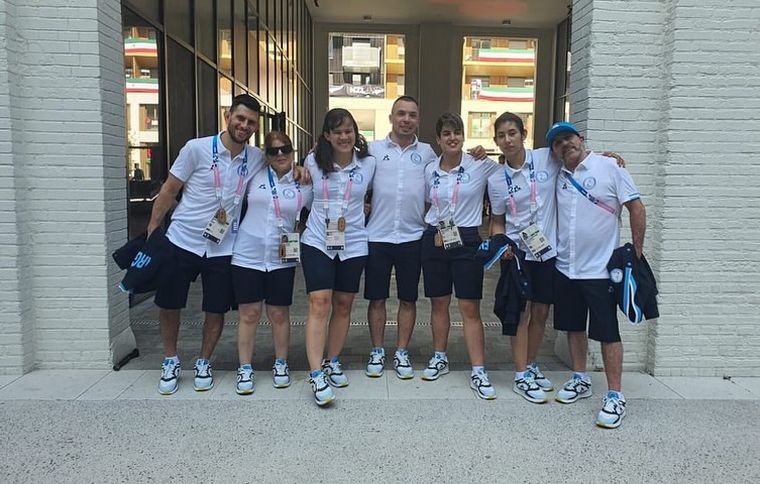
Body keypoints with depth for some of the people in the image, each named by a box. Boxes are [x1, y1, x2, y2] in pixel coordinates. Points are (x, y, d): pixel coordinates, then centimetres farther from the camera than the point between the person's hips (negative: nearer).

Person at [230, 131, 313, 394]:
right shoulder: (255, 175, 2)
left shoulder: (304, 184, 1)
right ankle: (245, 368, 16)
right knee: (249, 313, 4)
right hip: (247, 256, 0)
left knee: (279, 314, 8)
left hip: (282, 259, 0)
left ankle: (281, 364, 26)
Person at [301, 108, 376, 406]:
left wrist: (357, 210, 6)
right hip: (317, 242, -2)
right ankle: (316, 374, -9)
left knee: (343, 305, 10)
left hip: (353, 244, 2)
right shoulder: (313, 162, -1)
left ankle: (332, 362, 27)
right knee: (319, 303, -12)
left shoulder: (368, 164, -1)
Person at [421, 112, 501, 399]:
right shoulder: (429, 170, 6)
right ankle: (440, 358, 29)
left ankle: (478, 372, 5)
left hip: (466, 241, -3)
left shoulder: (480, 166, -5)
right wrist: (435, 231, 6)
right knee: (438, 302, 12)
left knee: (470, 307, -3)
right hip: (434, 241, 4)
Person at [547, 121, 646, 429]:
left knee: (607, 332, -1)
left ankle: (615, 396, 9)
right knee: (573, 327, 15)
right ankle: (580, 380, 31)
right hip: (565, 268, 5)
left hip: (601, 269, -5)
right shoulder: (558, 178, 8)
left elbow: (636, 208, -6)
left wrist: (636, 251, -8)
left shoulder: (609, 167, -6)